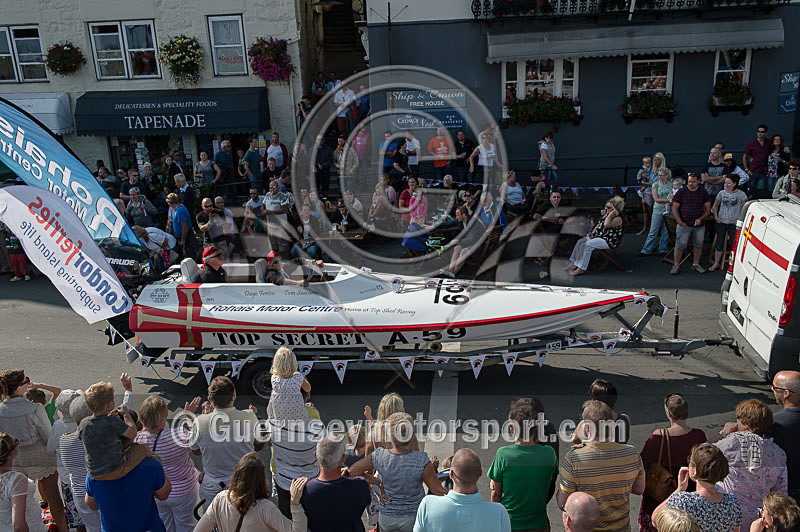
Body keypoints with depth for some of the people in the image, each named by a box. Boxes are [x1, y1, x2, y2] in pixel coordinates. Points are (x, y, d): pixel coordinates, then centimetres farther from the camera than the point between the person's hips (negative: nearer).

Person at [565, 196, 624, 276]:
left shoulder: (618, 218, -15)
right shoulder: (607, 214, 14)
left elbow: (606, 224, -31)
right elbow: (599, 224, 20)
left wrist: (612, 213, -27)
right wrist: (592, 233, 7)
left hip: (608, 241, -10)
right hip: (597, 236, 10)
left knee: (588, 244, -29)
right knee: (580, 242, -7)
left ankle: (581, 268, -27)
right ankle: (574, 263, -2)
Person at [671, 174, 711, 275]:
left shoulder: (703, 193, 4)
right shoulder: (681, 192, -2)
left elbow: (708, 209, 6)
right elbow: (675, 208, -2)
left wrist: (701, 219, -9)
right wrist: (680, 222, -11)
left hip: (699, 225, 3)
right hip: (684, 224, -3)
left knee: (698, 245, 11)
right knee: (680, 245, -3)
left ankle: (696, 264, 25)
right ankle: (676, 265, 6)